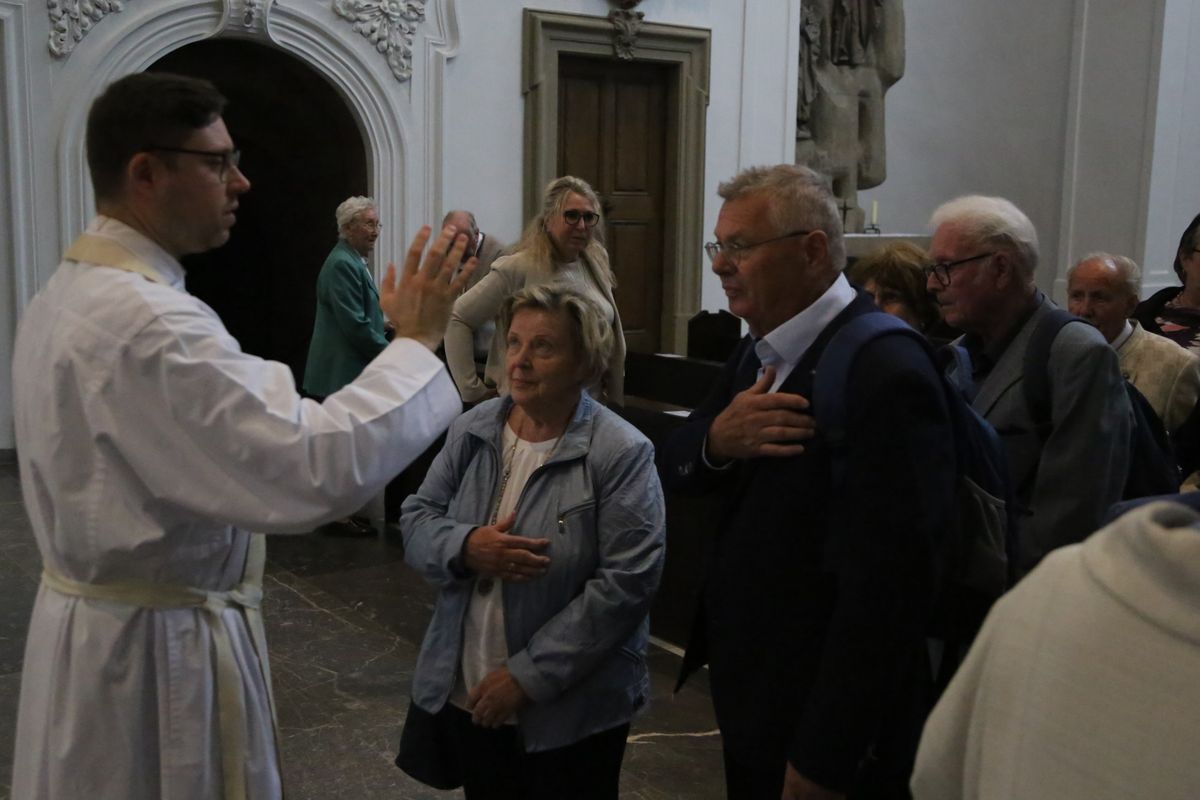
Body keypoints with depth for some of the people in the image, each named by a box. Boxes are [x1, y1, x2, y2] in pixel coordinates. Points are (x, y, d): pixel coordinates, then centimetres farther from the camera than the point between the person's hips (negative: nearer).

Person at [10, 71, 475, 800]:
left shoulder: (69, 295, 6)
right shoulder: (144, 321, -27)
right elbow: (313, 471, -33)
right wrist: (417, 342, -23)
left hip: (102, 622, 10)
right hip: (159, 645, -10)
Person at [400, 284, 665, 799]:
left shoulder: (621, 453, -16)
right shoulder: (472, 430, 1)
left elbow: (628, 582, -20)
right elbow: (415, 521, 3)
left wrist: (528, 676, -19)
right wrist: (465, 547, -21)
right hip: (465, 694, 5)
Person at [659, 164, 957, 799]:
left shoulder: (884, 375, -24)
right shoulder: (759, 349, 4)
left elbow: (882, 588, -26)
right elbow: (672, 469, 3)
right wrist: (717, 440, -20)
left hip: (822, 722, -8)